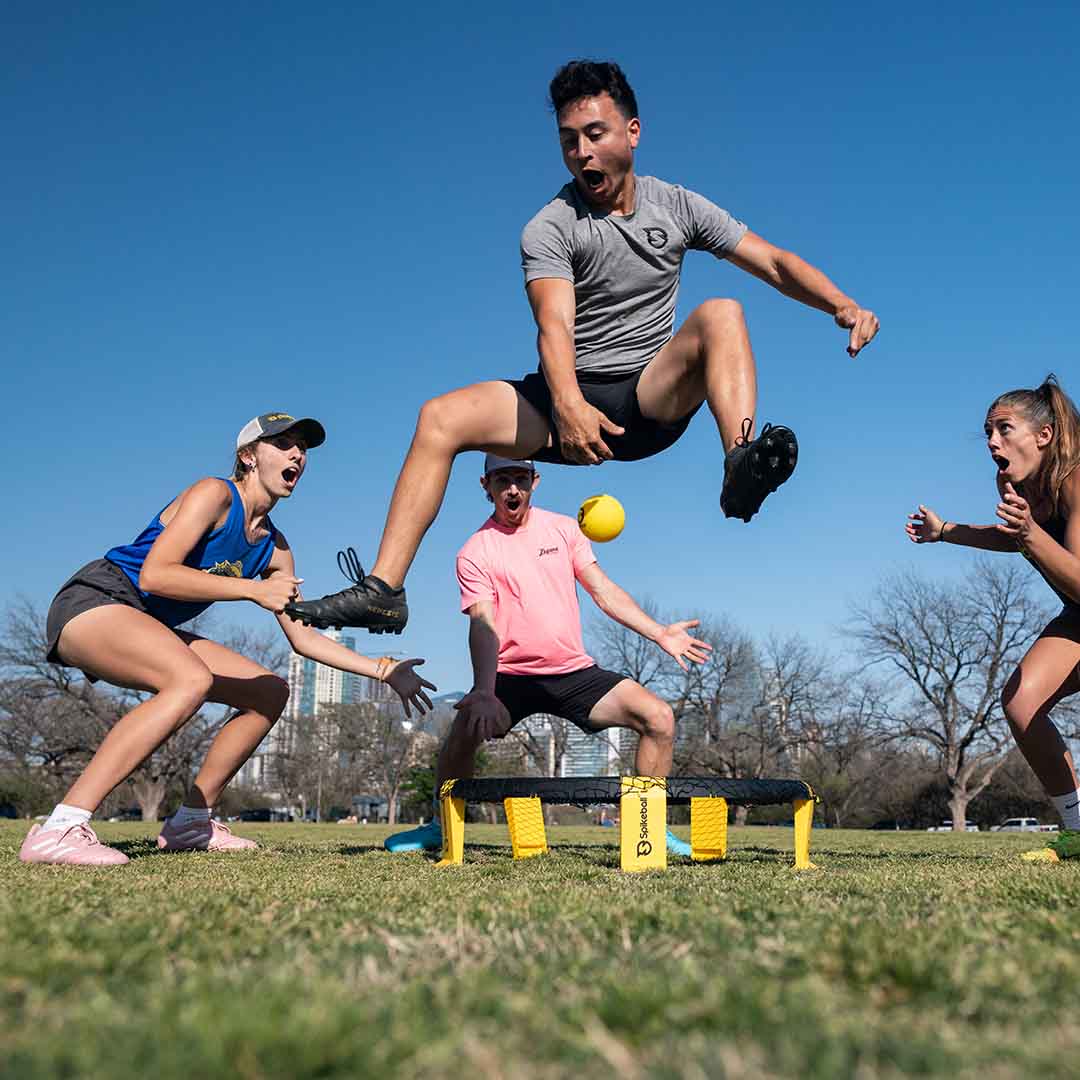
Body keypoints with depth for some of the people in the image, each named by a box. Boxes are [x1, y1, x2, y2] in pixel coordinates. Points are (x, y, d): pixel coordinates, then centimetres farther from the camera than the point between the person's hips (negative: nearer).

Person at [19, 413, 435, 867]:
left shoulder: (273, 547, 10)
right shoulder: (215, 494, -12)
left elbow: (303, 638, 12)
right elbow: (153, 574, -24)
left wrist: (383, 670, 5)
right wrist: (253, 589, -26)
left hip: (151, 630, 9)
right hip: (93, 602, -9)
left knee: (270, 693, 4)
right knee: (192, 679, -36)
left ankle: (189, 822, 11)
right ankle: (59, 829, -37)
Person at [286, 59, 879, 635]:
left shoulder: (677, 206, 3)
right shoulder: (549, 228, -7)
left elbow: (775, 263, 2)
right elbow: (554, 326, -24)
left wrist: (844, 306, -16)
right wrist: (568, 405, -44)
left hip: (654, 397, 1)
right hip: (573, 401, 0)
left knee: (719, 314, -26)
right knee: (442, 417, -19)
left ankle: (741, 468, -46)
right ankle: (384, 589, -23)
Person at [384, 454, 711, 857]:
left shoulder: (563, 528, 7)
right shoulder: (475, 552, -3)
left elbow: (603, 591, 9)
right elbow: (483, 625, -15)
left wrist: (659, 633, 0)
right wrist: (483, 692, -31)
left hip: (575, 671, 3)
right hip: (511, 676, -2)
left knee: (659, 717, -14)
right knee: (466, 728, -28)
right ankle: (443, 826, -1)